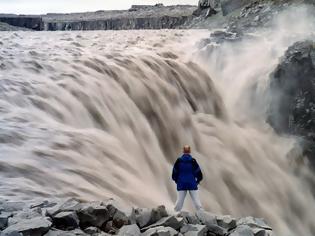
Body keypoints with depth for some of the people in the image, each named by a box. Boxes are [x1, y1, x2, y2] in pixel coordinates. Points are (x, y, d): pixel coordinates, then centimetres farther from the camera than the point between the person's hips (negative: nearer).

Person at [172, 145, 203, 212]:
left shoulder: (178, 161, -2)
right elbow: (199, 174, -2)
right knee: (196, 200, 3)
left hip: (181, 185, 2)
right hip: (192, 185, -1)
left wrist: (177, 181, 19)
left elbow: (174, 174, 4)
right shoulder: (193, 161, -6)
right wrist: (197, 181, 14)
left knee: (179, 201, 7)